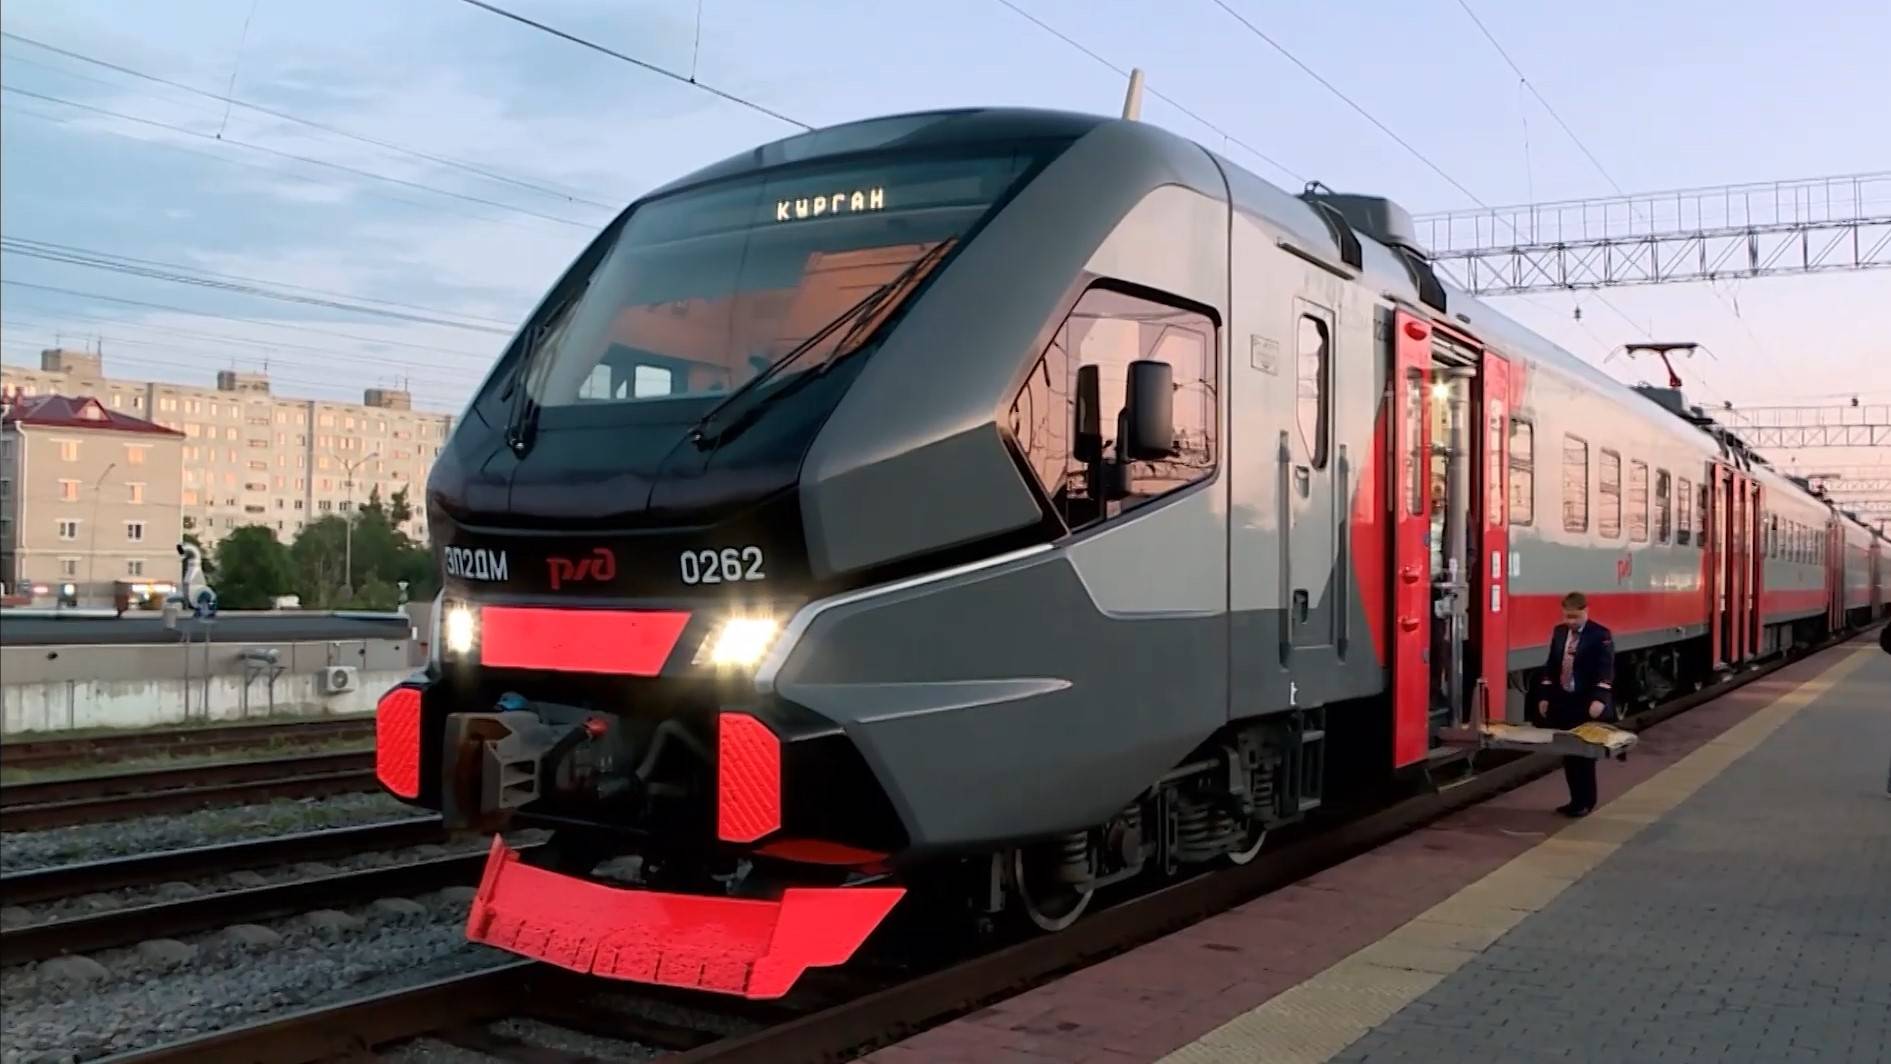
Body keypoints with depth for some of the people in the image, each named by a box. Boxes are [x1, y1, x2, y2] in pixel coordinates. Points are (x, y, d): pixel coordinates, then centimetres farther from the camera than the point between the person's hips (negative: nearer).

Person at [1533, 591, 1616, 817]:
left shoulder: (1600, 635, -9)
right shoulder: (1559, 632, 9)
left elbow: (1606, 670, -17)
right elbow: (1551, 666, 13)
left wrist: (1599, 699, -29)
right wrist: (1544, 696, 7)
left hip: (1587, 706, -5)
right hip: (1562, 703, 6)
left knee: (1584, 753, 1)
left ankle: (1586, 802, 11)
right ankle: (1576, 800, 18)